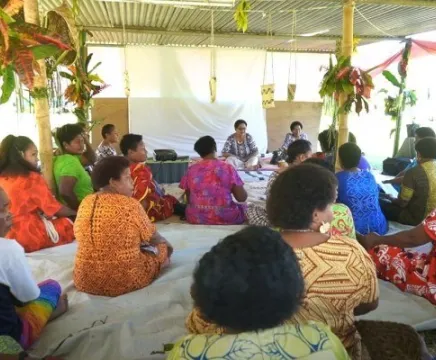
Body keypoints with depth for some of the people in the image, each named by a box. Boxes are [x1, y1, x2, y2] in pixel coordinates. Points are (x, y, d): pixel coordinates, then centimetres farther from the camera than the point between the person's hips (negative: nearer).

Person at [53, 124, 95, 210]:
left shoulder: (69, 157, 7)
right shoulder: (70, 162, -21)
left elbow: (91, 159, 18)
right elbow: (65, 192, -31)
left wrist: (86, 141, 3)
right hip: (76, 212, -9)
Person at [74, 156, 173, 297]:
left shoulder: (86, 203, 1)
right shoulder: (130, 205, -16)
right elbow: (153, 237, -2)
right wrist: (165, 242, 21)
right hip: (124, 281, -6)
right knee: (163, 248, 17)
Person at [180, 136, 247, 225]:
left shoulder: (191, 170, 0)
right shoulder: (228, 168, -7)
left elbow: (189, 200, 8)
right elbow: (242, 198, -6)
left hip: (195, 218, 3)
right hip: (224, 218, -3)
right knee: (242, 207, 27)